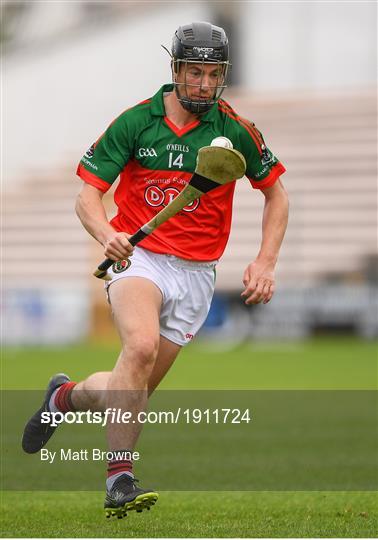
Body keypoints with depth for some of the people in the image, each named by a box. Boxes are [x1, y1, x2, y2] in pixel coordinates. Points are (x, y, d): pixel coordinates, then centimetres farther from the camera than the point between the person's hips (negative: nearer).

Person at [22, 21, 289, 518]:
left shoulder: (236, 131, -1)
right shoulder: (136, 121, -4)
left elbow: (277, 195, 12)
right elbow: (88, 196, -5)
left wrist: (266, 262, -1)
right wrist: (105, 234, -27)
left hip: (196, 274, 2)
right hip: (138, 258, -2)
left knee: (133, 391, 3)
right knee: (141, 346, -32)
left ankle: (67, 396, 37)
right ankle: (120, 481, -29)